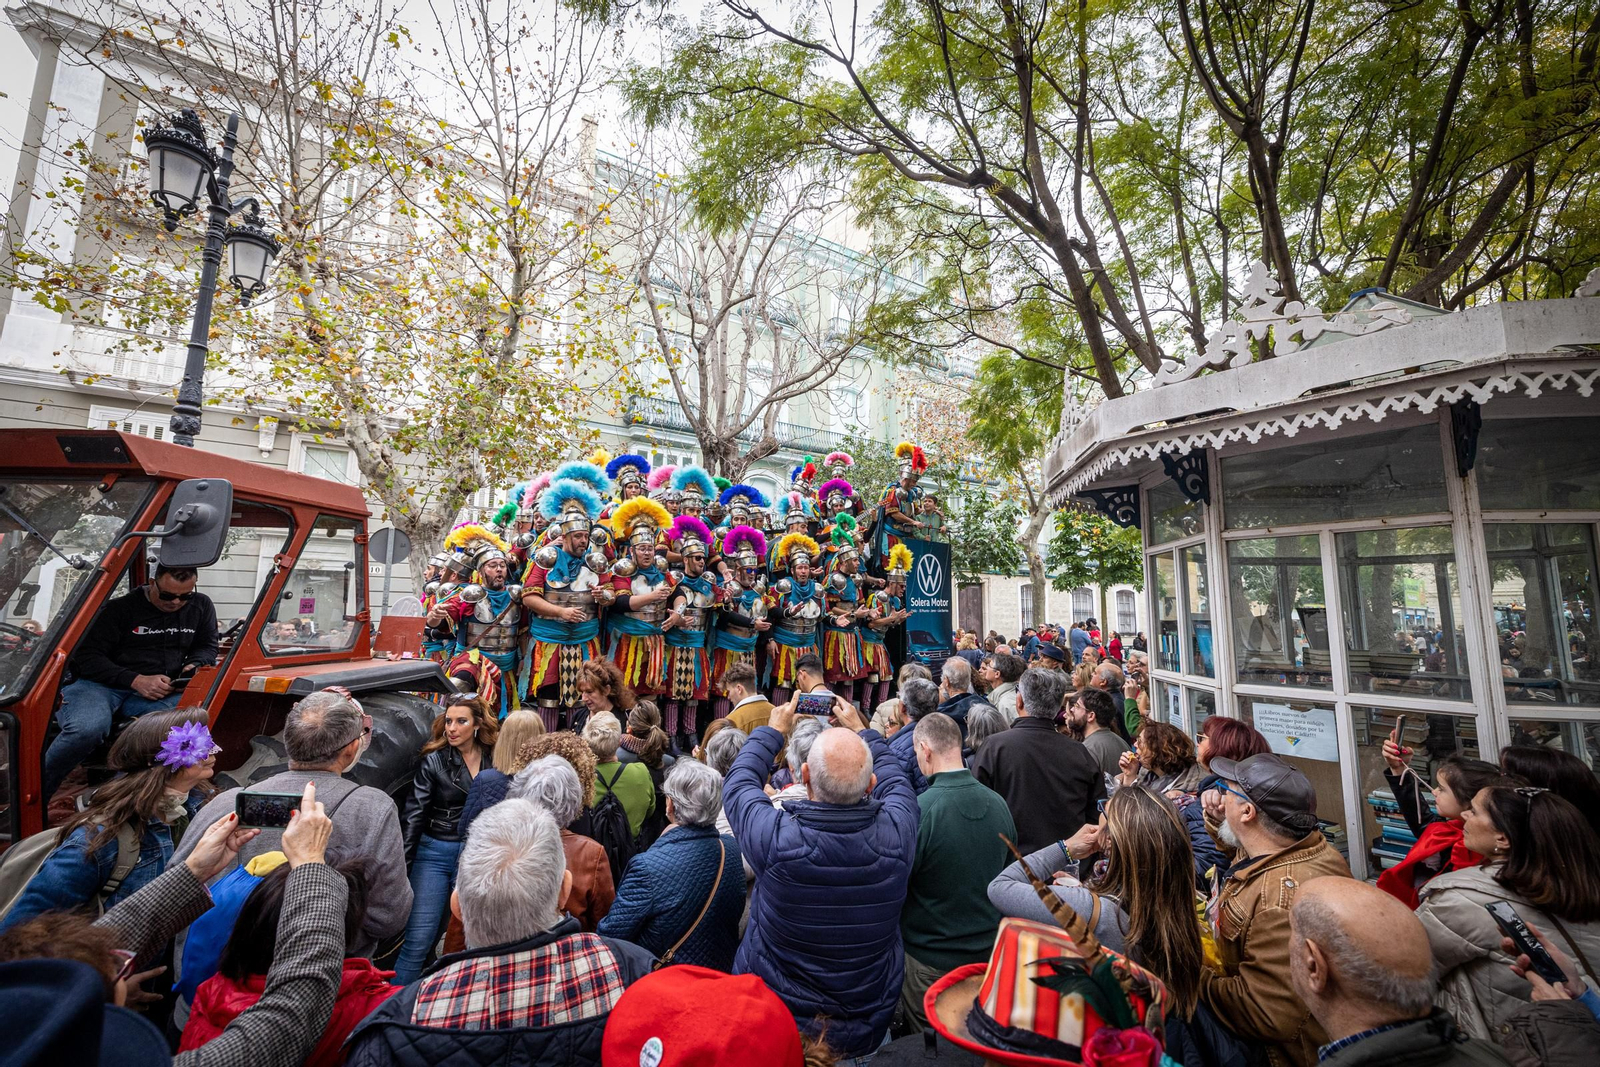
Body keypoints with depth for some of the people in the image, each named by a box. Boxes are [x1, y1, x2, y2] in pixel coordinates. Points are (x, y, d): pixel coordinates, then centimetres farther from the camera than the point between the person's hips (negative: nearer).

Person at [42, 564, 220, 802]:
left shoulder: (201, 606, 10)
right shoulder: (120, 608, -1)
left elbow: (207, 646, 22)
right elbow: (86, 656, -5)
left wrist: (194, 666, -2)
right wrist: (136, 680, -19)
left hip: (161, 692, 2)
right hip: (100, 684, -2)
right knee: (87, 728, -37)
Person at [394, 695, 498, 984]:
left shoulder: (494, 759, 0)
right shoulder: (433, 760, -6)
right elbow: (415, 813, -6)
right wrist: (402, 859, -11)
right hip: (435, 852, -2)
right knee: (419, 938, -2)